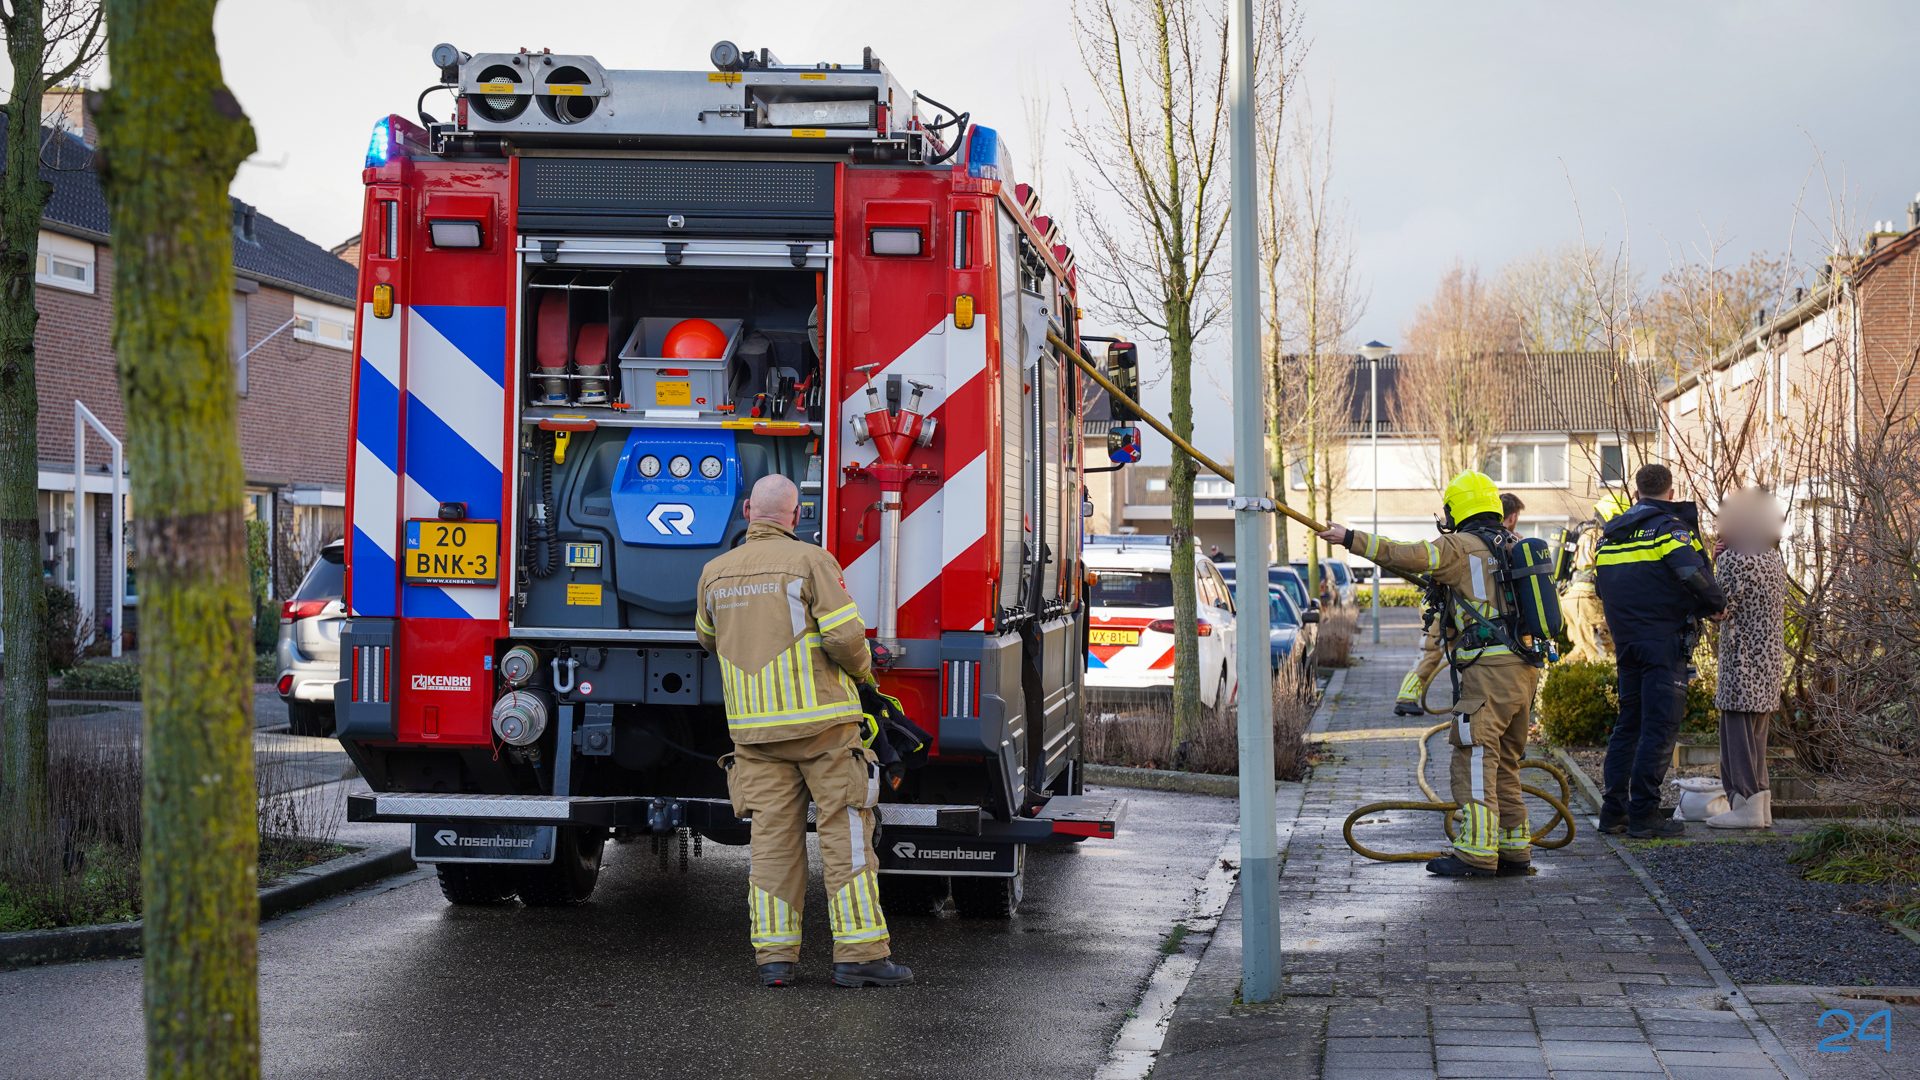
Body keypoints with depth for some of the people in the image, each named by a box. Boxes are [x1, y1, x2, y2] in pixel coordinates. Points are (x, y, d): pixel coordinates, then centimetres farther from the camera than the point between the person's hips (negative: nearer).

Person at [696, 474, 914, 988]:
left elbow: (709, 639, 23)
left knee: (773, 837, 5)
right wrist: (862, 668, 7)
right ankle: (859, 954, -3)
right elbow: (845, 635, -15)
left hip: (755, 728, 4)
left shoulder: (716, 573, 7)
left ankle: (774, 956, 1)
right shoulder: (812, 562, -7)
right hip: (822, 721, -4)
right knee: (845, 831, 0)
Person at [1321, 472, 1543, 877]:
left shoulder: (1461, 547, -5)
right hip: (1525, 670, 8)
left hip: (1489, 667, -8)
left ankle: (1477, 852, -11)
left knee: (1475, 759, -7)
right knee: (1505, 762, 15)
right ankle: (1515, 850, 16)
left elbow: (1406, 555, -16)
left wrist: (1351, 539, -11)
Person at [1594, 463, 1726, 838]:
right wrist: (1716, 606, -6)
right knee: (1659, 727, -5)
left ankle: (1613, 810, 14)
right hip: (1665, 642, -7)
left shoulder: (1610, 534, 14)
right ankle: (1644, 814, -7)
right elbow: (1695, 576, -23)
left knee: (1628, 723, 14)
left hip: (1626, 642, 7)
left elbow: (1600, 585, 19)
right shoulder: (1671, 528, -9)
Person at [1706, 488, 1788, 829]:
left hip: (1742, 663, -9)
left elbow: (1720, 606, -15)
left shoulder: (1734, 558, -14)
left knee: (1737, 732, -5)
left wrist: (1715, 564, -4)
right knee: (1756, 735, 13)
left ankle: (1746, 804, -7)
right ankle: (1760, 803, 14)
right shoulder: (1774, 558, 12)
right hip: (1771, 661, 9)